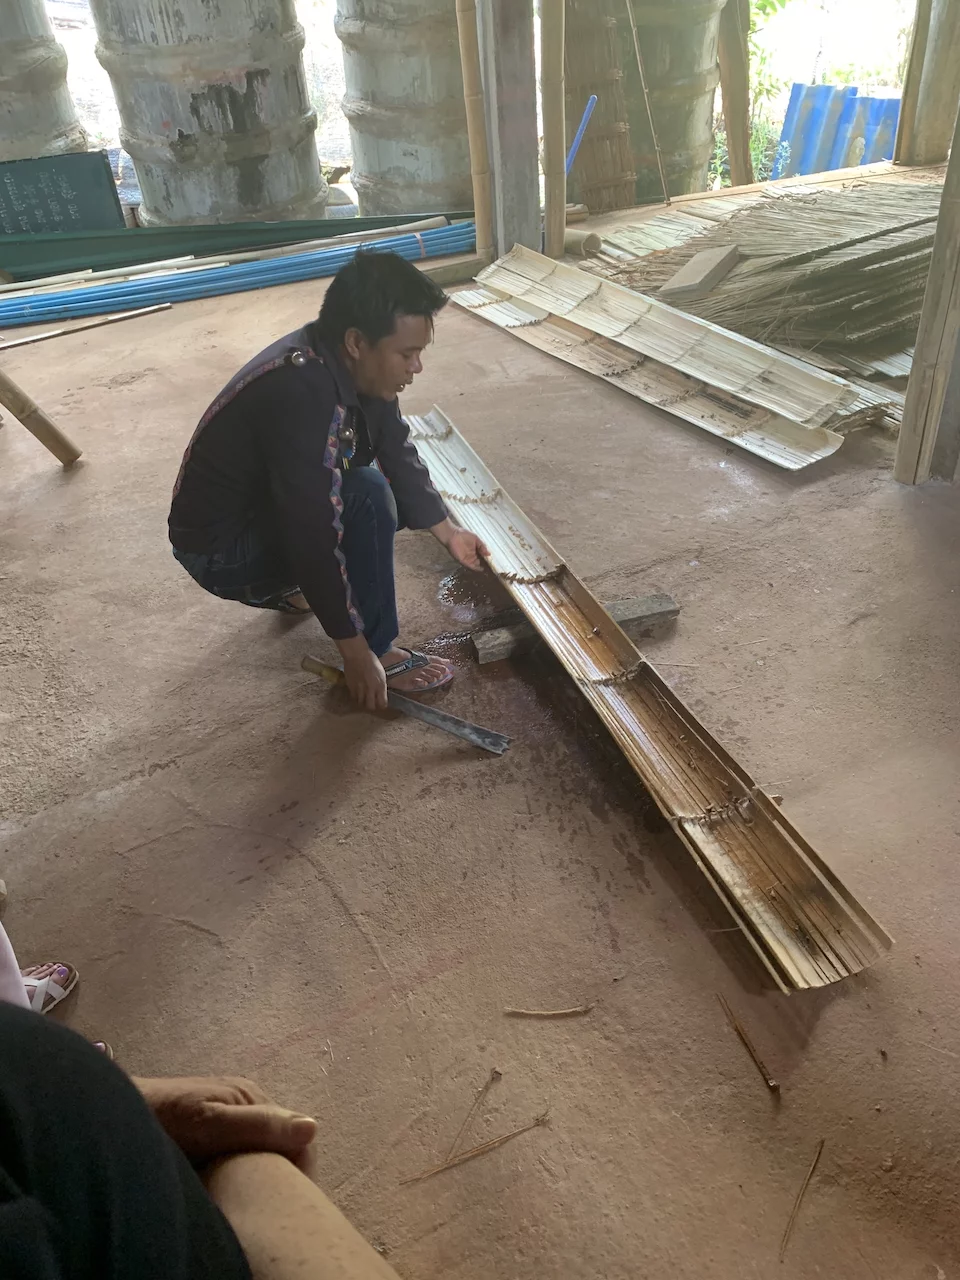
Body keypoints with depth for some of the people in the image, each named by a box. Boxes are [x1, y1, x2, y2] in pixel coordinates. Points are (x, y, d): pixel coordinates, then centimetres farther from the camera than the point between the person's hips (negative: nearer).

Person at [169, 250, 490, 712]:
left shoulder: (348, 365, -8)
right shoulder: (302, 394, -34)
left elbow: (398, 455, 7)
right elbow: (316, 537, -34)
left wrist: (448, 531, 7)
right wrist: (357, 653, -28)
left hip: (266, 507, 9)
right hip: (221, 548, -9)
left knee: (395, 494, 10)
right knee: (367, 498, -27)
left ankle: (285, 585, 20)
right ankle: (379, 651, -10)